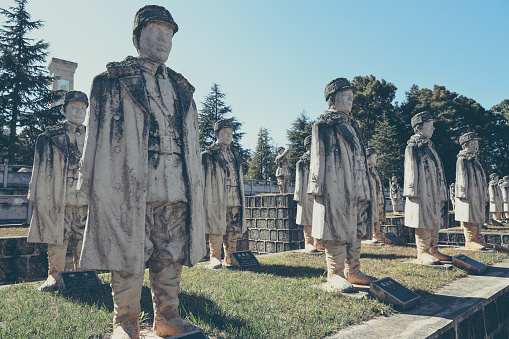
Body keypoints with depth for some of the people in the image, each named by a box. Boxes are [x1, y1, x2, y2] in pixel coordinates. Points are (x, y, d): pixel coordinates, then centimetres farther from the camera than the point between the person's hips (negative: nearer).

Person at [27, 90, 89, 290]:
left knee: (83, 239, 7)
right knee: (57, 238, 2)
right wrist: (40, 198, -1)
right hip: (59, 199, -2)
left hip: (86, 199, 2)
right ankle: (54, 276, 15)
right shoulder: (51, 136, 5)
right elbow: (41, 169, 5)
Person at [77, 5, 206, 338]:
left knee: (171, 254, 7)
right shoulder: (115, 80, 9)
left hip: (177, 187, 4)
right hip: (130, 185, -4)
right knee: (128, 252, 1)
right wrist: (98, 187, -4)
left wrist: (194, 186, 13)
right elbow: (100, 135, 4)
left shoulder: (181, 88, 22)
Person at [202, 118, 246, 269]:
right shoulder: (208, 155, 2)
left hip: (235, 201, 5)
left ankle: (231, 258, 17)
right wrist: (206, 203, -8)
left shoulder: (235, 156, 20)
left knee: (232, 231, 7)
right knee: (216, 230, -4)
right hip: (217, 200, -5)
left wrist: (241, 201, 17)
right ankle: (215, 259, 6)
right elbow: (203, 180, -2)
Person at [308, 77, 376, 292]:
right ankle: (334, 276, 0)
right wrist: (318, 186, -13)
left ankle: (352, 272, 19)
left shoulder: (352, 126, 23)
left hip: (356, 188, 8)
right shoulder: (323, 125, 1)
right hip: (335, 188, -8)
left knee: (356, 229, 9)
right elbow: (318, 157, -6)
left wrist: (365, 188, 19)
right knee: (336, 230, -7)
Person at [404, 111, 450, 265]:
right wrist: (412, 191, -18)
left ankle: (433, 250, 18)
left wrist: (441, 194, 22)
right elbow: (411, 171, -12)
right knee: (423, 223, -7)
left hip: (435, 194, 9)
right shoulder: (413, 146, -4)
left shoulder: (429, 146, 23)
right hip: (422, 193, -9)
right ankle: (422, 254, -2)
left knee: (435, 222, 10)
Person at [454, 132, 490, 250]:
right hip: (469, 195, -9)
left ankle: (477, 239, 17)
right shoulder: (462, 160, -5)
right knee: (469, 218, -8)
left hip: (478, 195, 9)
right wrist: (463, 194, -19)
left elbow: (481, 180, 23)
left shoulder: (475, 160, 21)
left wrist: (485, 196, 20)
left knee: (478, 218, 11)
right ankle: (469, 242, -4)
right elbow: (461, 178, -12)